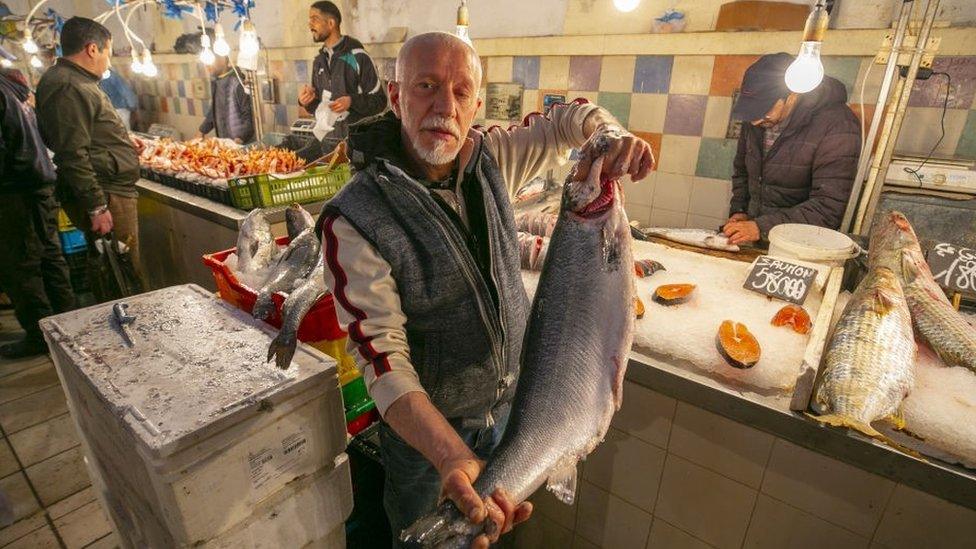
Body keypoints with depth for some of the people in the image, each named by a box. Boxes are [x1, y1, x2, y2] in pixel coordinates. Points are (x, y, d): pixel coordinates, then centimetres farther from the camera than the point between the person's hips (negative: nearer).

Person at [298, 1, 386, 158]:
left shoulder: (358, 57, -8)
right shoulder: (319, 61, 12)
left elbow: (379, 101, -8)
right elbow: (317, 106, 20)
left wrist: (352, 101, -23)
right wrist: (307, 101, -2)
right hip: (326, 142, 6)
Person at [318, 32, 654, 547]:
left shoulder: (490, 157, -10)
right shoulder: (354, 219, -27)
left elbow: (568, 118, 4)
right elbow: (383, 356, -29)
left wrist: (613, 134, -20)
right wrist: (452, 458, -43)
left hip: (508, 400, 5)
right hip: (423, 421, -4)